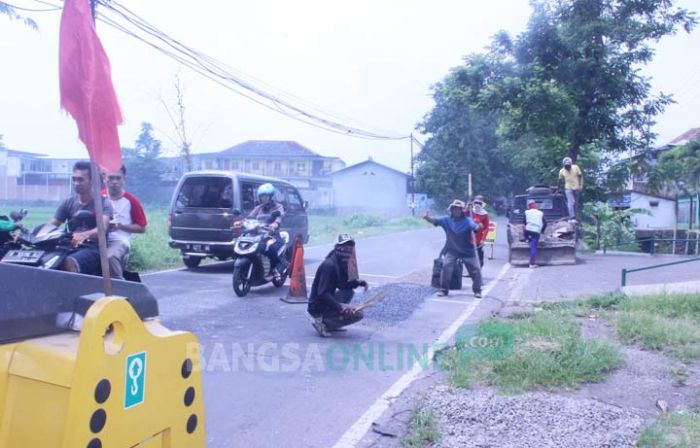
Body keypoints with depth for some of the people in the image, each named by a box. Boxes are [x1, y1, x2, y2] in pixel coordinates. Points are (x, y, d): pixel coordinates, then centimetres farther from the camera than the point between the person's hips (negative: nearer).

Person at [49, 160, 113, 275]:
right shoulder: (68, 203, 16)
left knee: (69, 263, -36)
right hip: (71, 248, 5)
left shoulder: (103, 203, 1)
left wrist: (84, 235, -38)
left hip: (93, 249, -5)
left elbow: (102, 228, -17)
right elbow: (51, 225, 8)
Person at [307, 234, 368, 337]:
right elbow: (322, 293, -28)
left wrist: (358, 282, 1)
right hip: (318, 308, -9)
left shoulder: (341, 264, 9)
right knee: (358, 314, -13)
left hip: (326, 303, 9)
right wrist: (339, 306, -37)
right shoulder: (329, 265, -20)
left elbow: (342, 285, 17)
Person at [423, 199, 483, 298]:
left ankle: (477, 290, 21)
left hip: (467, 251, 0)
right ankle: (444, 290, 2)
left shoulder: (467, 221, -14)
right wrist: (427, 218, -38)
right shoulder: (446, 220, -8)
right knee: (446, 267, -15)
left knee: (476, 269, 0)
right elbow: (434, 221, -17)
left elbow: (475, 227, -31)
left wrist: (479, 227, -55)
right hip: (451, 250, 0)